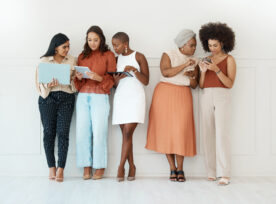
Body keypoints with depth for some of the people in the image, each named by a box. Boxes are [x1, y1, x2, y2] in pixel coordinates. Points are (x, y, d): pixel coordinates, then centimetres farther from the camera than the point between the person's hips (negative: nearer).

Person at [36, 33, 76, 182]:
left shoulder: (72, 61, 11)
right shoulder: (44, 61, 6)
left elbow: (76, 82, 13)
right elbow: (40, 82, 3)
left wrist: (73, 78, -8)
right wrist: (49, 85, -17)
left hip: (66, 97, 1)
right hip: (48, 98, 0)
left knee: (63, 132, -8)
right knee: (49, 132, -2)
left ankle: (60, 169, -6)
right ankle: (51, 167, 6)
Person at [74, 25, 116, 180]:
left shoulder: (108, 55, 5)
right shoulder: (82, 56, 16)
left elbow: (112, 79, 0)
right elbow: (77, 82, 18)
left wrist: (98, 78, -18)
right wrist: (79, 78, -5)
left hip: (100, 97, -3)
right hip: (83, 96, 4)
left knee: (99, 132, -6)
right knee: (83, 132, -2)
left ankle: (100, 167, 5)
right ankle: (87, 167, 7)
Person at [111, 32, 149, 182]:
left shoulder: (138, 57, 0)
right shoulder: (117, 59, 14)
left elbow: (145, 81, -3)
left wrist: (134, 70, -17)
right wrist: (117, 78, -6)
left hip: (135, 97, -5)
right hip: (120, 97, 5)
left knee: (127, 133, -13)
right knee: (125, 134, 2)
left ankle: (121, 167, -8)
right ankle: (131, 166, 9)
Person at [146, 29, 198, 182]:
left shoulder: (193, 61, 12)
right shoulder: (168, 55, 0)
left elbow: (194, 85, 13)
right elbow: (165, 72, -17)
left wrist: (192, 76, -7)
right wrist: (184, 65, -19)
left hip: (183, 96, 2)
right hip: (165, 95, -2)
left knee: (181, 131, -8)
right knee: (166, 130, -3)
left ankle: (180, 169, 0)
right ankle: (172, 168, 6)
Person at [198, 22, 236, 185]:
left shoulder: (229, 59, 3)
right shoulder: (207, 60, 15)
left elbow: (230, 84, -6)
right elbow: (201, 85, 12)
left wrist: (217, 70, -16)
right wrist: (203, 71, -6)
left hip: (222, 97, -5)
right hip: (206, 97, 5)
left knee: (222, 133, -14)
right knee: (208, 134, 0)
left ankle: (224, 174, -15)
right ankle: (212, 172, 5)